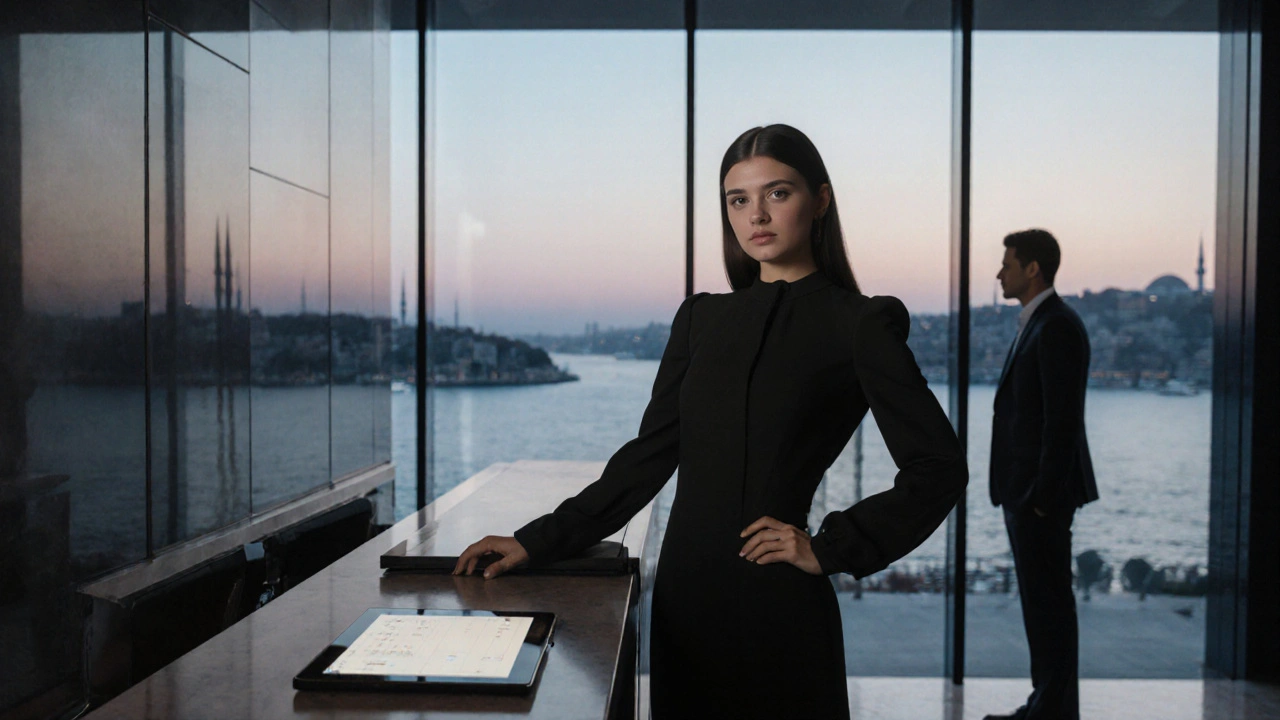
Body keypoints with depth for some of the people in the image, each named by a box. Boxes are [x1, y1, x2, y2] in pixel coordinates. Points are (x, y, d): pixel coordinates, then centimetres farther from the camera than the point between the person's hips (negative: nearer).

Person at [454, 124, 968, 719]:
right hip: (686, 597, 4)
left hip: (780, 604, -4)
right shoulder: (702, 319, 10)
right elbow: (649, 456, 9)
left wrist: (829, 549, -9)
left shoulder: (856, 325, -3)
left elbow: (938, 468, -5)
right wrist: (537, 541, 4)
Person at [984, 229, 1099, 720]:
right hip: (1025, 491, 10)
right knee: (1040, 600, 14)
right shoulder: (1035, 325, 16)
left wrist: (1043, 496, -21)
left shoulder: (1058, 328, -15)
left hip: (1042, 494, -10)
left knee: (1048, 601, -3)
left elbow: (1062, 421, -20)